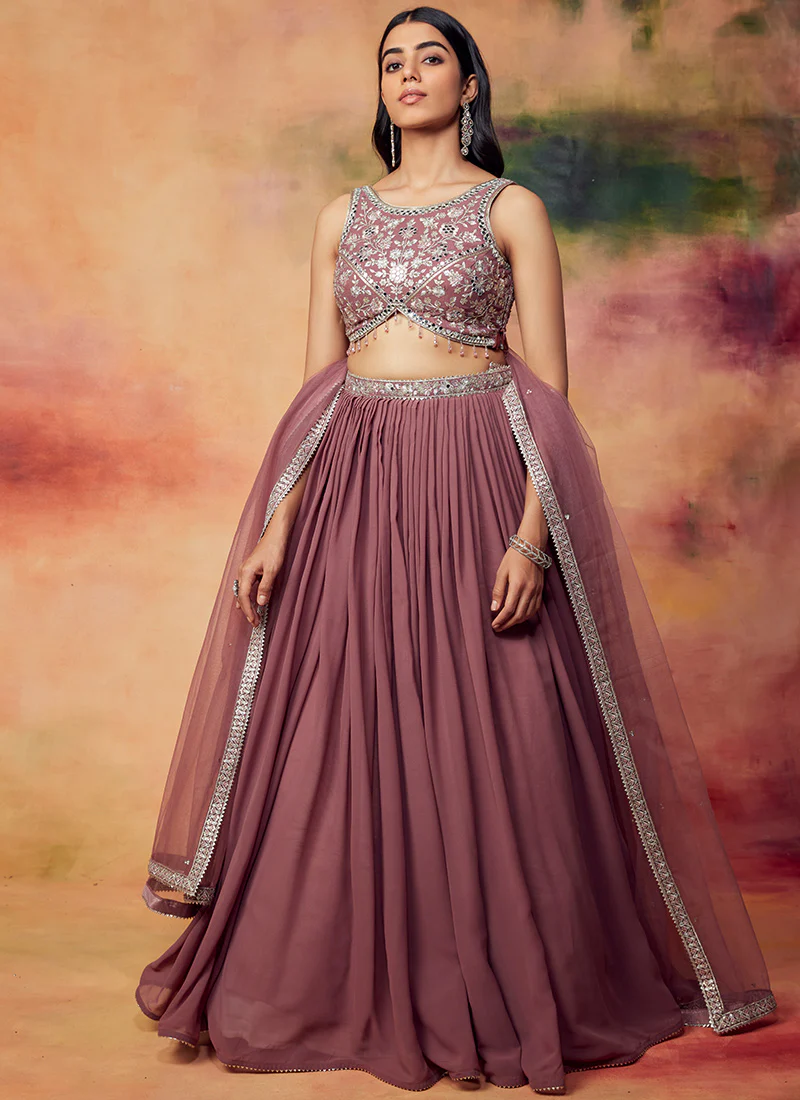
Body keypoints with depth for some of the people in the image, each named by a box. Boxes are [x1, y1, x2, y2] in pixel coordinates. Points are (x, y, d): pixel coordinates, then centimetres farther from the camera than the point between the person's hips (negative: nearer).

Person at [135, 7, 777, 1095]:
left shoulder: (512, 208, 4)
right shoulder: (342, 217, 14)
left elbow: (551, 387, -2)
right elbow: (317, 384, 11)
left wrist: (531, 535, -14)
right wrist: (277, 525, 1)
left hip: (480, 482, -3)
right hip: (353, 488, 4)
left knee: (491, 745, -1)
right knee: (342, 744, 4)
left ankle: (510, 990, 18)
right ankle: (353, 988, 22)